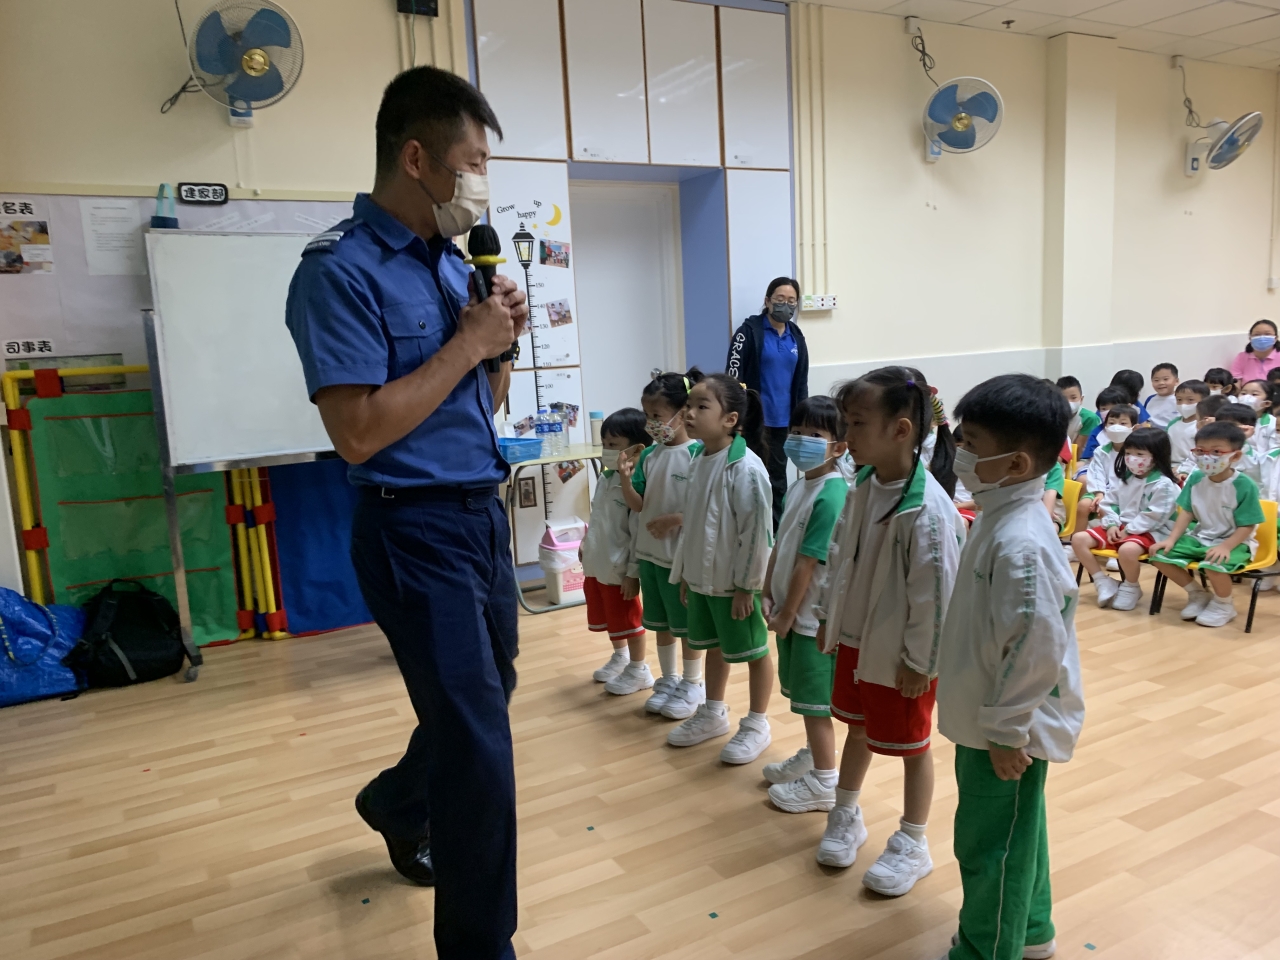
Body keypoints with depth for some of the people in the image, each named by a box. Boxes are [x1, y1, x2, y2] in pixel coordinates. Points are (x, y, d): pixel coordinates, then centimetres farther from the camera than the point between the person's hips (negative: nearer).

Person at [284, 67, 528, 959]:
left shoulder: (453, 261, 10)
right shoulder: (342, 271, -15)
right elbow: (360, 433, -23)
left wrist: (502, 341, -3)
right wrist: (467, 343, -17)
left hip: (483, 512, 9)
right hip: (416, 530, -8)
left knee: (487, 694, 24)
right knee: (481, 748, -2)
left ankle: (397, 803, 53)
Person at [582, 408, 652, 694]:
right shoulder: (605, 478, 5)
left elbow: (640, 533, -23)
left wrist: (633, 572, -22)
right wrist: (586, 543, 21)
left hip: (618, 568, -9)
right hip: (596, 563, 9)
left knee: (627, 618, 8)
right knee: (607, 616, 24)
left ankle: (639, 670, 26)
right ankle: (620, 657, 46)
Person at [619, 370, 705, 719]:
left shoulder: (697, 454, -15)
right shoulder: (648, 455, 3)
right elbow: (638, 505, 4)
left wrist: (675, 519, -22)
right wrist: (625, 479, -13)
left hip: (682, 556, -6)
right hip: (649, 553, 6)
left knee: (686, 624, 9)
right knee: (660, 623, 18)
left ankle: (692, 685, 25)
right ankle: (668, 680, 34)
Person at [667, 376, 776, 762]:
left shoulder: (746, 468, -22)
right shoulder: (699, 461, 3)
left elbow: (757, 531, -20)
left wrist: (746, 585, -17)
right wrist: (684, 571, 13)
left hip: (735, 581, -8)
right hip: (702, 577, 8)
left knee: (752, 651, 10)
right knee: (712, 646, 22)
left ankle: (757, 724, 26)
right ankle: (713, 713, 40)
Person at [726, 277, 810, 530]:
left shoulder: (796, 336, 10)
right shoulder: (750, 330, -7)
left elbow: (801, 381, 14)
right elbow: (732, 375, -11)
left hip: (784, 420, 5)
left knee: (778, 478, 14)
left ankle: (776, 532, 25)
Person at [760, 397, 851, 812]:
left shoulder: (830, 496, -22)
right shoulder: (799, 485, 6)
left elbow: (808, 563, -21)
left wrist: (787, 613, -16)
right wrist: (769, 594, 7)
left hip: (813, 615, -9)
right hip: (792, 608, 9)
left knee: (814, 699, 3)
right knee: (801, 693, 22)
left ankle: (824, 781, 17)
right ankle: (811, 755, 39)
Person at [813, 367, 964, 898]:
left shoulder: (927, 509, -29)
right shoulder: (862, 485, -4)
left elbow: (935, 592, -24)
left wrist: (920, 661, -17)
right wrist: (830, 616, 12)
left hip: (900, 653, -7)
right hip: (855, 637, 7)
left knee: (910, 745, 13)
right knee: (858, 727, 25)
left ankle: (911, 845, 33)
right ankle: (846, 816, 46)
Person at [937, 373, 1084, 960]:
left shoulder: (1021, 543, -29)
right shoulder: (999, 518, 2)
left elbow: (1037, 648, -29)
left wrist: (1007, 730, -19)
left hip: (1008, 731, -10)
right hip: (989, 721, 10)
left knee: (989, 845, 8)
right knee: (1012, 835, 26)